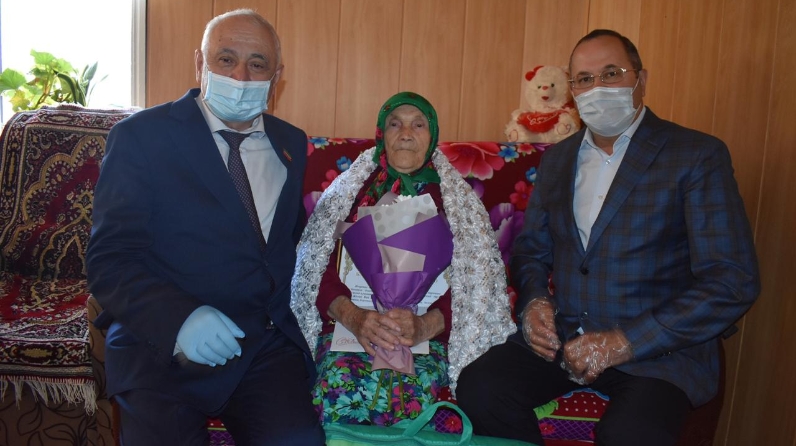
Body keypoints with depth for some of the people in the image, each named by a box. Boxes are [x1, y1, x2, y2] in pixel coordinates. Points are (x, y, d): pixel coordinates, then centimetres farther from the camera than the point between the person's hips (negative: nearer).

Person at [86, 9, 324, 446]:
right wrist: (178, 320, -24)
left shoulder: (291, 144, 14)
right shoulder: (140, 135, 0)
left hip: (269, 343, 3)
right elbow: (110, 259, -6)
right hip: (160, 340, -2)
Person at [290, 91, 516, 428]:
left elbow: (469, 284, 1)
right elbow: (322, 274, 3)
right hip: (348, 325, 1)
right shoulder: (348, 193, 12)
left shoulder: (456, 202, 11)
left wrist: (425, 326, -20)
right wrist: (353, 317, -19)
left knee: (403, 396, -34)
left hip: (425, 333, -1)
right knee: (337, 390, -32)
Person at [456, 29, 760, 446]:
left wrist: (625, 342, -16)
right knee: (479, 389, -20)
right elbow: (531, 249, 19)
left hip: (658, 348, -4)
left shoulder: (698, 156, -4)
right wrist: (533, 302, -3)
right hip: (561, 336, 4)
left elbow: (733, 283, -11)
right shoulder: (556, 158, 13)